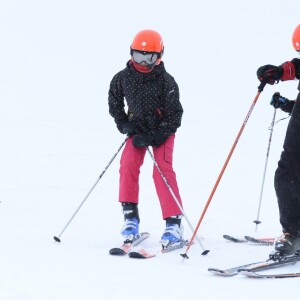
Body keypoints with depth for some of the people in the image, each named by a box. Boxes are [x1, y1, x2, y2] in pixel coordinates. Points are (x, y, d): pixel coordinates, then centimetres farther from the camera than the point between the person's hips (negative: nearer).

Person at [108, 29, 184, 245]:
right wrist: (124, 124, -3)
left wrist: (154, 138, -22)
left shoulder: (166, 82, -18)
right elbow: (114, 103, 12)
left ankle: (174, 222, -16)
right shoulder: (122, 78, -8)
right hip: (137, 129, 3)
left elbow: (174, 116, -15)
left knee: (162, 170, -18)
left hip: (161, 131, -3)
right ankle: (131, 216, -7)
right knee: (128, 165, -17)